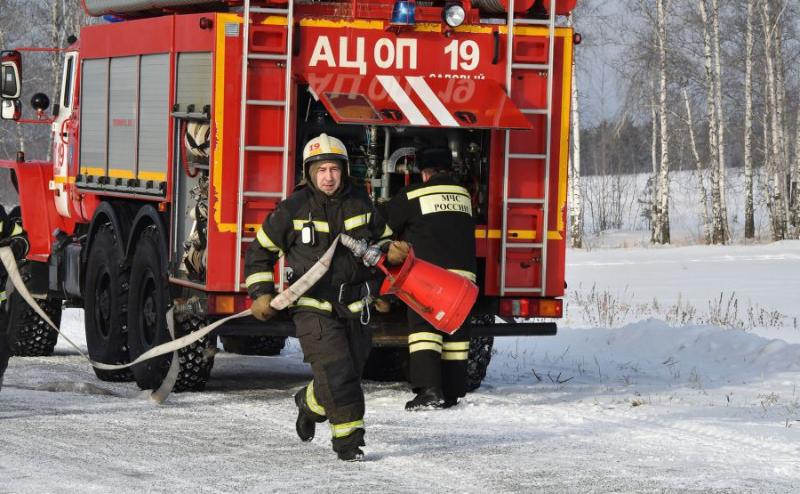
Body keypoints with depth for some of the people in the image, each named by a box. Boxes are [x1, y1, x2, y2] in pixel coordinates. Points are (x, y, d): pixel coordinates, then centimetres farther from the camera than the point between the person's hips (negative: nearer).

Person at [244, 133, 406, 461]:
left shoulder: (360, 204, 3)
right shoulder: (293, 210, -6)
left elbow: (382, 237, 19)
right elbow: (260, 251, 4)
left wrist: (390, 250, -5)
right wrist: (261, 294, -2)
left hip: (353, 307, 4)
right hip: (312, 307, -4)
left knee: (350, 371, 10)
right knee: (334, 370, -16)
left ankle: (309, 404, 40)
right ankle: (348, 439, -7)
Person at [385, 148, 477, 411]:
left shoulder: (412, 196, -1)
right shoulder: (463, 194, 14)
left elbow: (384, 227, 6)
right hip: (463, 273, 5)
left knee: (424, 328, -5)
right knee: (455, 330, 10)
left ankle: (428, 389, -20)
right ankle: (452, 392, 13)